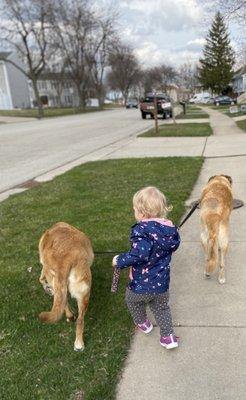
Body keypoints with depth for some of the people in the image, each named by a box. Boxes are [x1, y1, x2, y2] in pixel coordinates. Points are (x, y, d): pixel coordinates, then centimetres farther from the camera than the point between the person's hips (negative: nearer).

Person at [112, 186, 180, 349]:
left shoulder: (142, 230, -27)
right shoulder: (170, 228, -6)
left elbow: (139, 254, -37)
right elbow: (174, 245, 11)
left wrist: (119, 260, -23)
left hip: (141, 284, -5)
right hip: (162, 285, 5)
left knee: (132, 299, 29)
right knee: (162, 308, 29)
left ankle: (142, 323, 47)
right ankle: (168, 336, 29)